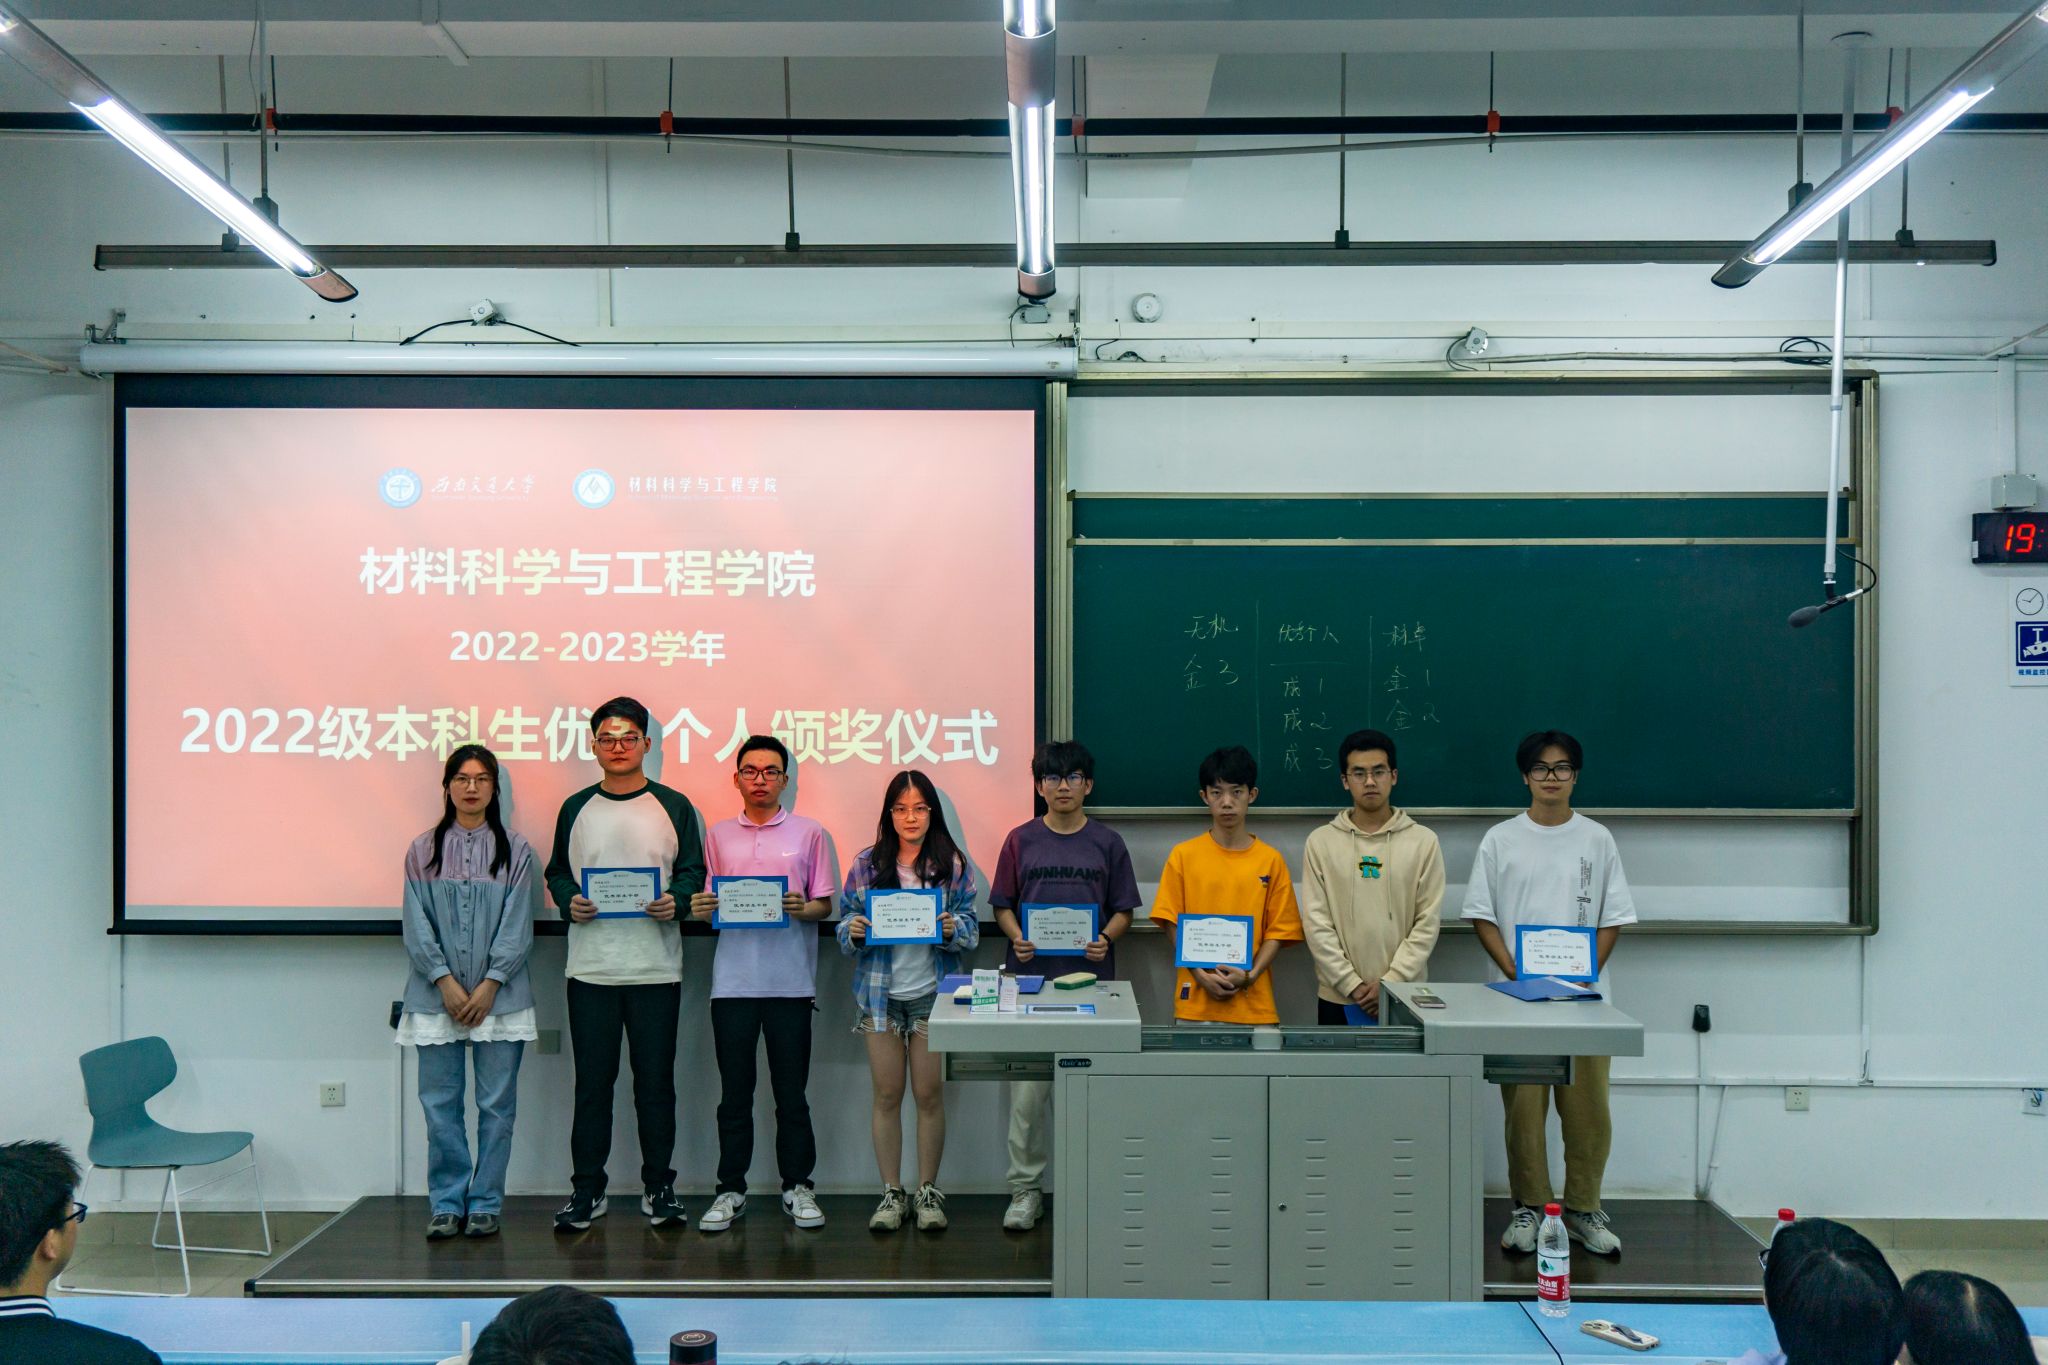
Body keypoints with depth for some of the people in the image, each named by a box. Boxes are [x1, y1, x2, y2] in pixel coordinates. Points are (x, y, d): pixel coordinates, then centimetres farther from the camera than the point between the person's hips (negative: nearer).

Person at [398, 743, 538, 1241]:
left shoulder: (515, 851, 4)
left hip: (499, 994, -1)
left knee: (496, 1104, 1)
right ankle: (446, 1203, 13)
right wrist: (445, 981, -9)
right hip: (436, 995, 1)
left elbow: (517, 927, -1)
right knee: (440, 1103, 3)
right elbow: (417, 926, 2)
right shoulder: (424, 851, 7)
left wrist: (489, 985, -9)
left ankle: (485, 1202, 11)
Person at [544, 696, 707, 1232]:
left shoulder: (673, 806, 5)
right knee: (592, 1082, 4)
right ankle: (587, 1189, 12)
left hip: (657, 967, -1)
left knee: (655, 1081, 3)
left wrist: (675, 901, -14)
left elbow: (694, 870, 6)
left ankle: (658, 1187, 14)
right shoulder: (576, 809, 10)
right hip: (591, 967, 1)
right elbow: (556, 872, 14)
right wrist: (569, 902, -7)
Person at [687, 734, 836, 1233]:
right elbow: (707, 903, 14)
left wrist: (803, 910, -15)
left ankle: (798, 1186, 14)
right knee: (734, 1093, 5)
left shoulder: (808, 833, 6)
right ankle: (730, 1191, 13)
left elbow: (825, 905, 5)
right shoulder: (718, 836, 12)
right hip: (733, 980, 1)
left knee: (791, 1092, 4)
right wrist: (699, 909, -8)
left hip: (790, 980, -1)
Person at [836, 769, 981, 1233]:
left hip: (933, 991, -1)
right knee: (887, 1095, 4)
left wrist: (953, 929, -18)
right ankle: (891, 1192, 14)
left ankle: (928, 1191, 15)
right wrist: (853, 932, -14)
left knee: (930, 1094, 3)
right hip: (881, 991, 1)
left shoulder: (952, 864, 2)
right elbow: (846, 924, 7)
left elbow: (971, 929, 2)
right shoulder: (867, 864, 5)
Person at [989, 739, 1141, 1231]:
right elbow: (1003, 905, 9)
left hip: (1090, 976, 0)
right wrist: (1017, 939, -10)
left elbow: (1123, 909, 8)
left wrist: (1105, 940, -12)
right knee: (1028, 1088, 0)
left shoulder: (1107, 843, 6)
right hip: (1031, 975, 0)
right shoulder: (1021, 840, 7)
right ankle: (1025, 1189, 9)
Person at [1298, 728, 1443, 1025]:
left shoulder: (1423, 842, 3)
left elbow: (1427, 923, -1)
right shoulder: (1321, 842, 3)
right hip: (1337, 999, 0)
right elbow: (1316, 923, -2)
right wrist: (1352, 985, -10)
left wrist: (1391, 982, -11)